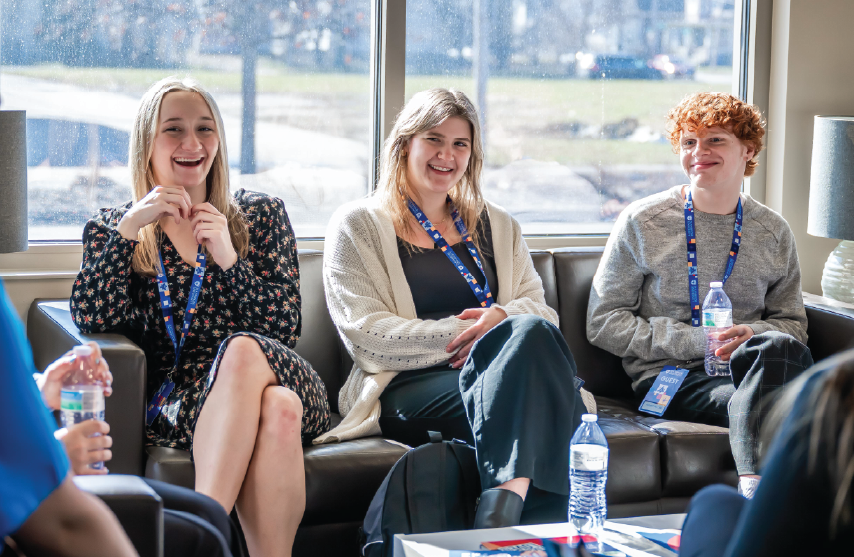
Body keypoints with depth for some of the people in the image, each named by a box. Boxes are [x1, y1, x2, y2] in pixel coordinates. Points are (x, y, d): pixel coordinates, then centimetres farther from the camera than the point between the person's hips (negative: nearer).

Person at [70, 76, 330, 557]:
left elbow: (286, 329, 7)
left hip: (280, 378, 2)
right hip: (176, 401, -1)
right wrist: (130, 227, -7)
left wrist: (229, 259, -6)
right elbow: (93, 318, -2)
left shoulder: (262, 215, 18)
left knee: (243, 351, -37)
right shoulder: (111, 228, 18)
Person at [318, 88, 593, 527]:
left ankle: (502, 508, -47)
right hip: (406, 388, -4)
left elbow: (542, 310, 16)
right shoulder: (358, 226, 11)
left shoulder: (496, 226, 26)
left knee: (529, 330, -34)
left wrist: (503, 318, -9)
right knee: (530, 334, -32)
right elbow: (366, 335, -1)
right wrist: (460, 334, -11)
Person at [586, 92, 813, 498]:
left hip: (752, 365, 3)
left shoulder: (774, 233, 15)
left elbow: (792, 323, 20)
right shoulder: (642, 222, 5)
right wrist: (695, 342, -11)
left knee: (780, 346, -35)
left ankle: (754, 488, -46)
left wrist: (752, 335, -7)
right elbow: (603, 322, 2)